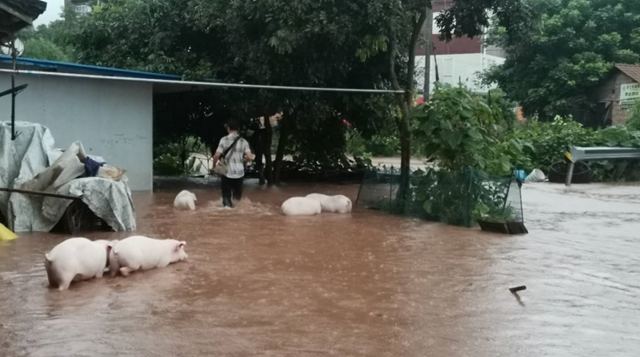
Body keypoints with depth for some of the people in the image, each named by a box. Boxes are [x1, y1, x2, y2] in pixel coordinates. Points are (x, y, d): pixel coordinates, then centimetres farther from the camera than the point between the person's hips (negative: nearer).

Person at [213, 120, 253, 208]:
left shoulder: (224, 140, -6)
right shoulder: (243, 141, 0)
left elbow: (217, 155, -13)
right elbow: (249, 158, -7)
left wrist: (214, 165, 6)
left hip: (227, 173, -2)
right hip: (239, 173, 2)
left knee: (227, 196, 8)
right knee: (237, 195, 18)